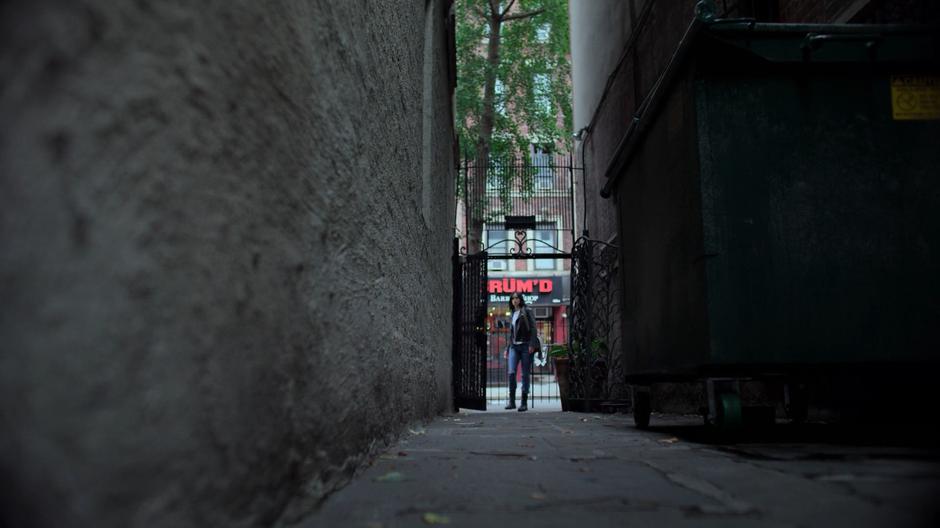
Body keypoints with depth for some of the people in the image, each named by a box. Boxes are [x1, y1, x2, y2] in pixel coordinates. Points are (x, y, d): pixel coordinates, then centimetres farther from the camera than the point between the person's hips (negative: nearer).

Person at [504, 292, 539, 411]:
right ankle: (512, 401, -4)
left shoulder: (526, 311, 2)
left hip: (525, 346, -4)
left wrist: (532, 344, -17)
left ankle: (524, 403, 4)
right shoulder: (512, 314, 19)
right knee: (511, 373, -11)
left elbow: (533, 328, -7)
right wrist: (507, 348, 17)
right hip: (514, 346, 4)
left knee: (525, 375, -2)